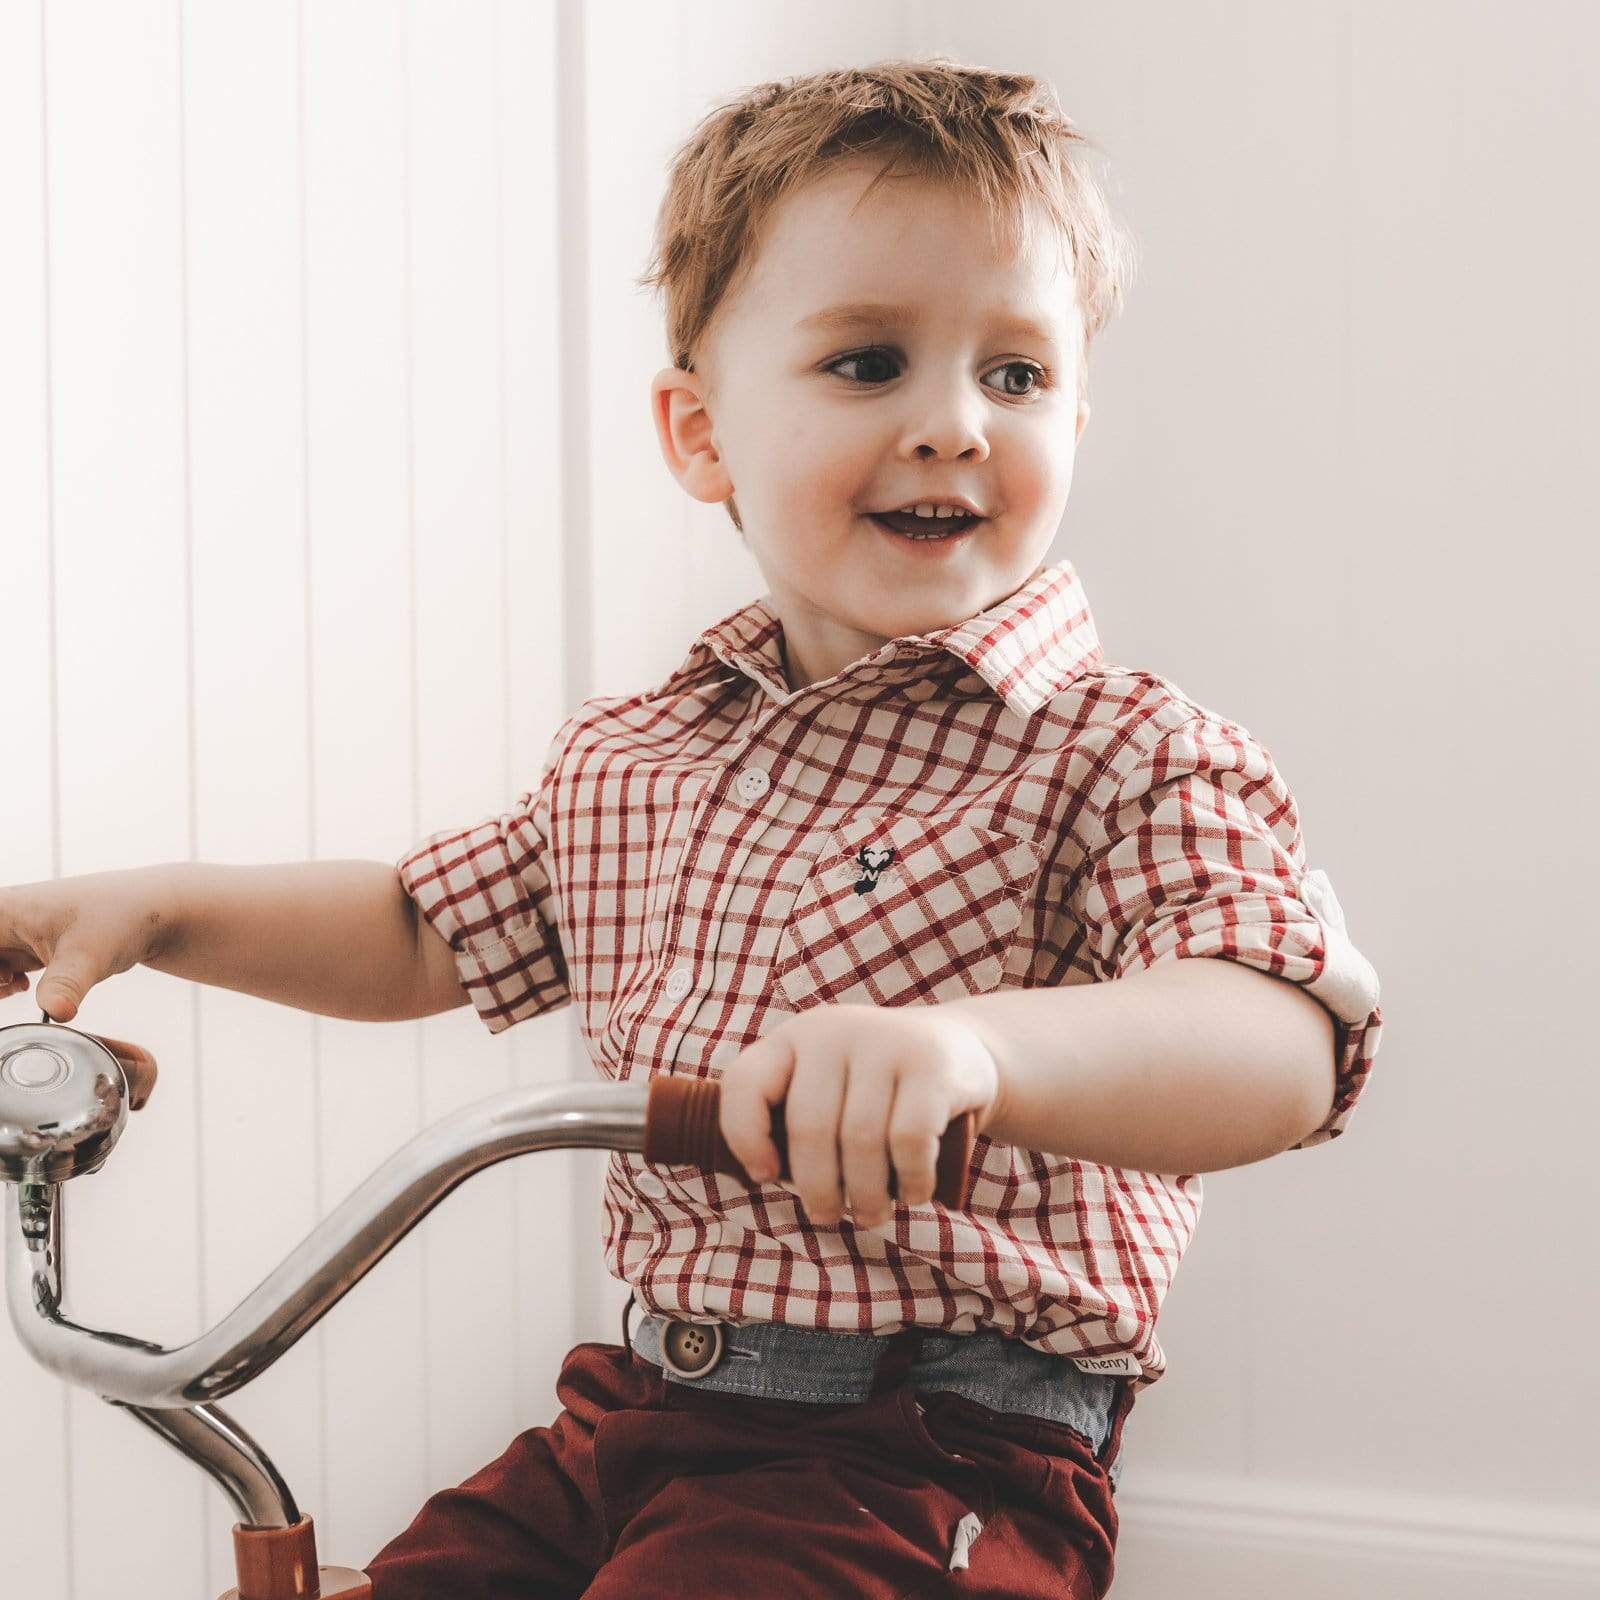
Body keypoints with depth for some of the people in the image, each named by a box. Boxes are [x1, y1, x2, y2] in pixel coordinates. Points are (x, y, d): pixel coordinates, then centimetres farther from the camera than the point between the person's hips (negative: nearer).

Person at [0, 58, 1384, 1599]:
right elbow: (426, 932, 26)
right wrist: (153, 908, 12)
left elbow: (1287, 1053, -29)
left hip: (931, 1465, -6)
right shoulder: (626, 761, 9)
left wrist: (974, 1046, -48)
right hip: (642, 1409, 7)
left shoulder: (1123, 756, -12)